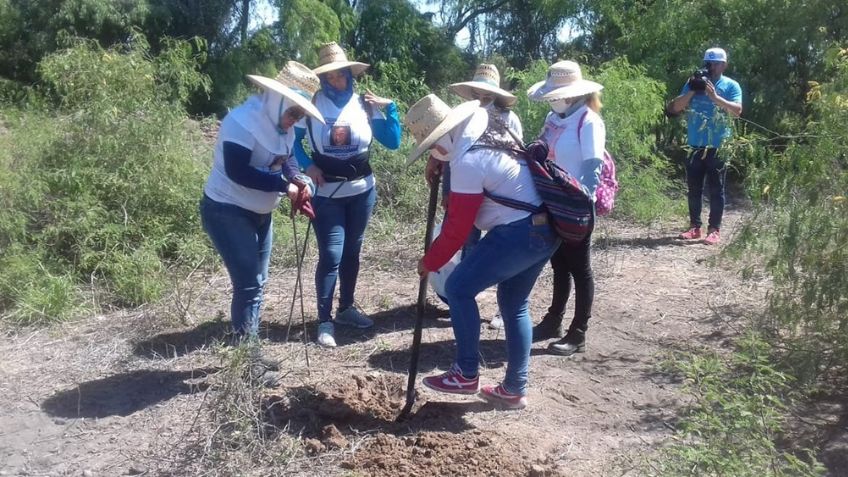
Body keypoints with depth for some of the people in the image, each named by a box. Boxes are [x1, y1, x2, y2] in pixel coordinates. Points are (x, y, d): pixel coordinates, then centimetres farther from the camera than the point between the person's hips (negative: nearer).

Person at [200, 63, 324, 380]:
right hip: (227, 212, -9)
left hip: (259, 213, 9)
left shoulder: (283, 127, 2)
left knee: (256, 283, 14)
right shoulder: (243, 121, -24)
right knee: (248, 284, -9)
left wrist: (300, 182, -16)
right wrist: (285, 185, -30)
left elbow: (286, 159, 6)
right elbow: (238, 172, -32)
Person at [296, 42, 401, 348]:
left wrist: (389, 107, -9)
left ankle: (346, 308, 31)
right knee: (331, 256, -7)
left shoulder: (365, 105, 0)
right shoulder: (310, 104, -7)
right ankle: (324, 320, 6)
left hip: (362, 192, 3)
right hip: (326, 194, -3)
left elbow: (393, 142, 0)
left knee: (352, 252, 14)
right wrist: (307, 165, -12)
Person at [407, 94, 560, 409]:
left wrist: (430, 262, -1)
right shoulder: (485, 133, 9)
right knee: (514, 303, 17)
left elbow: (457, 227, -14)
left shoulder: (467, 162, -19)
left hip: (518, 233, -10)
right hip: (545, 229, 10)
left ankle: (466, 375, 7)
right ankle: (514, 389, 25)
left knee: (459, 288, -2)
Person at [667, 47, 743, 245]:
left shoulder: (731, 86, 1)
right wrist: (691, 91, -12)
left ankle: (714, 230, 5)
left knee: (716, 189, 1)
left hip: (718, 147, -3)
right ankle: (694, 227, 16)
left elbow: (737, 110, -14)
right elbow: (674, 108, 2)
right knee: (694, 188, 8)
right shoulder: (694, 83, 9)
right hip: (695, 145, 3)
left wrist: (715, 96, -24)